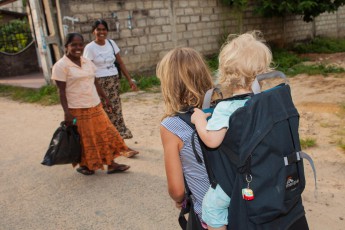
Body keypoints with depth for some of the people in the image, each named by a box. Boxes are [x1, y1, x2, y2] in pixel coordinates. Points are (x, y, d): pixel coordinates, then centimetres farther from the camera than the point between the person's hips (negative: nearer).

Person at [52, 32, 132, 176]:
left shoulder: (87, 62, 9)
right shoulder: (61, 66, -10)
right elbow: (61, 91, -13)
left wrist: (105, 98, 16)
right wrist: (66, 112, -18)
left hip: (95, 107, 6)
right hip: (77, 110, -6)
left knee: (106, 134, 8)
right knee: (84, 140, 6)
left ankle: (111, 165, 18)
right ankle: (83, 166, 28)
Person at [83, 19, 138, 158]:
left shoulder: (111, 43, 7)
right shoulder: (90, 48, -8)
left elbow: (120, 63, 9)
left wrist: (130, 80, 5)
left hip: (114, 81, 5)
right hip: (100, 83, -5)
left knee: (115, 112, 8)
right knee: (109, 114, -2)